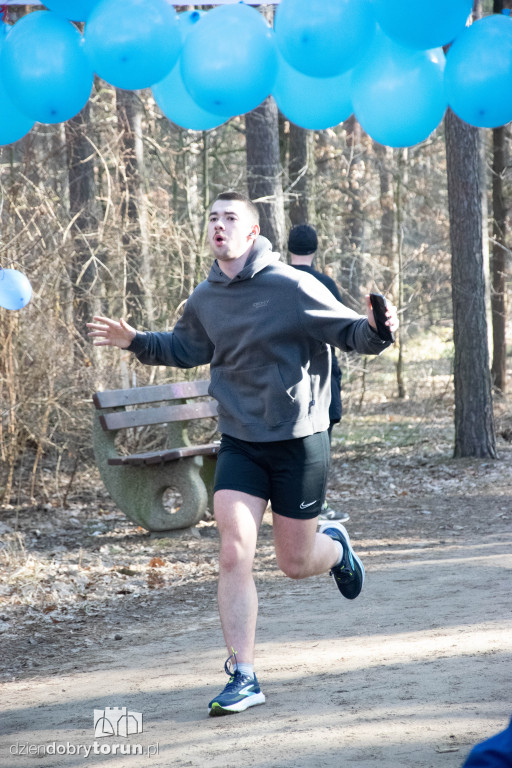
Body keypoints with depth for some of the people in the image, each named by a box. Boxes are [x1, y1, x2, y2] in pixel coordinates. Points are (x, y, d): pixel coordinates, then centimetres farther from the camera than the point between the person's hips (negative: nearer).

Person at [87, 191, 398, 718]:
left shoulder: (293, 288, -14)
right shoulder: (205, 299, 3)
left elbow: (351, 331, -13)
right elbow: (185, 349, 23)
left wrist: (375, 330, -35)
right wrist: (135, 341, 10)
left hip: (299, 441, -4)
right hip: (239, 443, 4)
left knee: (295, 564, 7)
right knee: (234, 555, -10)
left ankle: (335, 546, 45)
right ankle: (243, 678, -3)